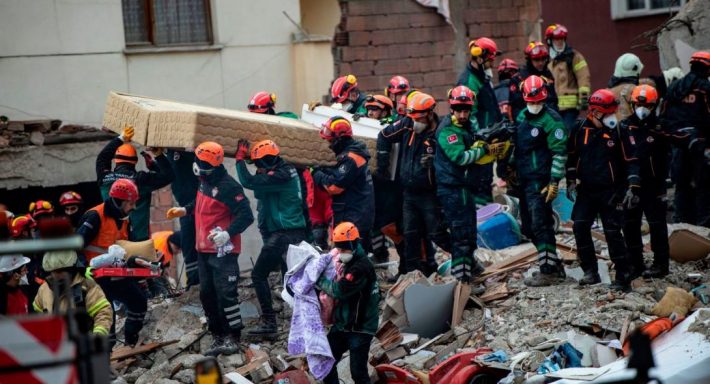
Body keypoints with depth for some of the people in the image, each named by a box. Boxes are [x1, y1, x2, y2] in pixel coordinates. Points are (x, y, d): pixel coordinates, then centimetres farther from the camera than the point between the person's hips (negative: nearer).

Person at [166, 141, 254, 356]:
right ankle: (218, 336, 21)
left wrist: (228, 233, -32)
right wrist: (184, 210, 20)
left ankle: (233, 337, 1)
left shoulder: (228, 186, -18)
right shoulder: (205, 183, 11)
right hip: (204, 250, 9)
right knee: (207, 294, 11)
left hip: (223, 250, -9)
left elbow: (246, 215, -21)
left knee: (226, 294, -9)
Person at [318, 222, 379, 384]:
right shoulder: (349, 263, 11)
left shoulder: (362, 267, -22)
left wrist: (319, 279, -13)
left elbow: (339, 290, -26)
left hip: (360, 328, -10)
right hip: (342, 325, 10)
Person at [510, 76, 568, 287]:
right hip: (524, 180, 9)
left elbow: (560, 153, -14)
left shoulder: (551, 120, -11)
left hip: (540, 180, -9)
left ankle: (548, 271, -3)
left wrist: (554, 182, -18)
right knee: (530, 227, 12)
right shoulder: (522, 117, 14)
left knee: (541, 225, -9)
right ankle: (554, 265, 23)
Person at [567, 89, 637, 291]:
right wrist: (571, 182, 7)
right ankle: (590, 272, 3)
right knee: (580, 226, -9)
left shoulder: (618, 131, -8)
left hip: (611, 192, -3)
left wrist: (632, 188, -14)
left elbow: (630, 161, -5)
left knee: (613, 233, -5)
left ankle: (623, 278, 2)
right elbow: (571, 156, 13)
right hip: (586, 190, 3)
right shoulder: (579, 129, 0)